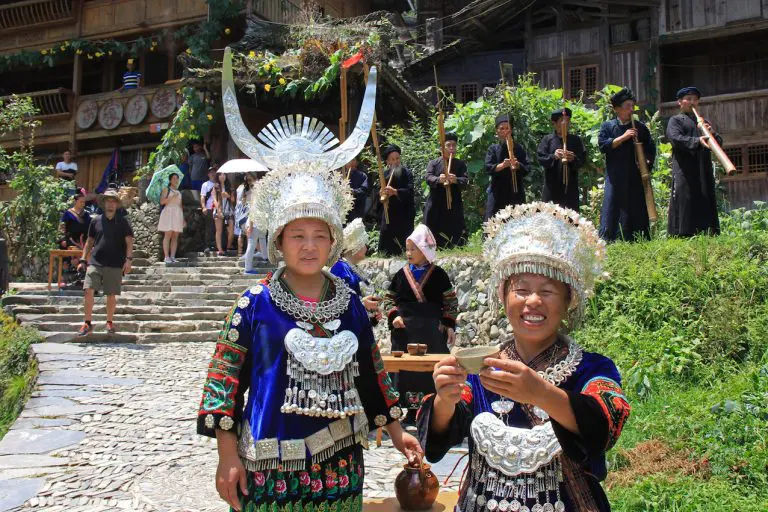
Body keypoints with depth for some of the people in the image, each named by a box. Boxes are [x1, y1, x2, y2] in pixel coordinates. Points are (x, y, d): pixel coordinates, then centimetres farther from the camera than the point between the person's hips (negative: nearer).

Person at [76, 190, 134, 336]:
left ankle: (110, 322, 20)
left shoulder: (123, 221, 5)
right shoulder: (96, 221, 11)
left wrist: (128, 259, -12)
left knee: (111, 295, 3)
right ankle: (88, 323, -1)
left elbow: (129, 242, 0)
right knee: (88, 290, -11)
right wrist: (83, 260, 10)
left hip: (115, 265, -1)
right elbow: (89, 242, 17)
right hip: (95, 262, 2)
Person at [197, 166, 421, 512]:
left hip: (338, 461, 3)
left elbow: (370, 372, 12)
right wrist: (227, 456, -8)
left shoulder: (350, 304, 2)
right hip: (270, 463, -2)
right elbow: (224, 376, -5)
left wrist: (396, 432, 13)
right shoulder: (256, 303, -7)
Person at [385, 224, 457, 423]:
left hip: (431, 332, -2)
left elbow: (450, 301, 6)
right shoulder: (401, 274, 7)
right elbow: (389, 298, 14)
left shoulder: (438, 274, 1)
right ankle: (411, 411, 14)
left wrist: (449, 325, -2)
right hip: (405, 331, 3)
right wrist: (394, 316, -3)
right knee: (406, 368, 3)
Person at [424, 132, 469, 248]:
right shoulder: (433, 163, 9)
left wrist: (455, 180, -28)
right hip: (435, 206, 0)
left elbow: (465, 180, -4)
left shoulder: (460, 164, 10)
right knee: (433, 237, 0)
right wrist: (439, 179, -30)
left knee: (456, 236, -3)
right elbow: (428, 178, -7)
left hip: (454, 206, 0)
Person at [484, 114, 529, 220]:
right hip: (498, 193, -1)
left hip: (516, 193, 1)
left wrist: (517, 165, -22)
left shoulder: (518, 148, 8)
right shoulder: (493, 148, 8)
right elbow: (488, 168, -6)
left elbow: (526, 169, 0)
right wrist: (503, 165, -24)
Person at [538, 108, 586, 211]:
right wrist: (553, 156, -21)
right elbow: (541, 158, -2)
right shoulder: (547, 139, 6)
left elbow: (583, 159, 4)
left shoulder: (576, 140, 10)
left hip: (570, 187, 2)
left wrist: (573, 158, -17)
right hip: (552, 187, -1)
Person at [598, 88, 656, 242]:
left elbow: (651, 149, 18)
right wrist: (623, 137, -14)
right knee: (612, 211, -9)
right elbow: (602, 145, -9)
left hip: (637, 178, 3)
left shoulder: (641, 127, 14)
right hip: (616, 178, -3)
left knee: (638, 213, 2)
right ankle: (607, 241, -8)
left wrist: (648, 163, 0)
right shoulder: (608, 126, 7)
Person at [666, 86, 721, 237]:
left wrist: (712, 133, -4)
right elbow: (676, 139, -13)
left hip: (704, 172, 6)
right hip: (685, 172, -6)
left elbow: (719, 142, 18)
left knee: (707, 206, 3)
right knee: (686, 206, -11)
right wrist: (697, 141, -27)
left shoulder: (703, 122, 27)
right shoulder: (675, 121, 8)